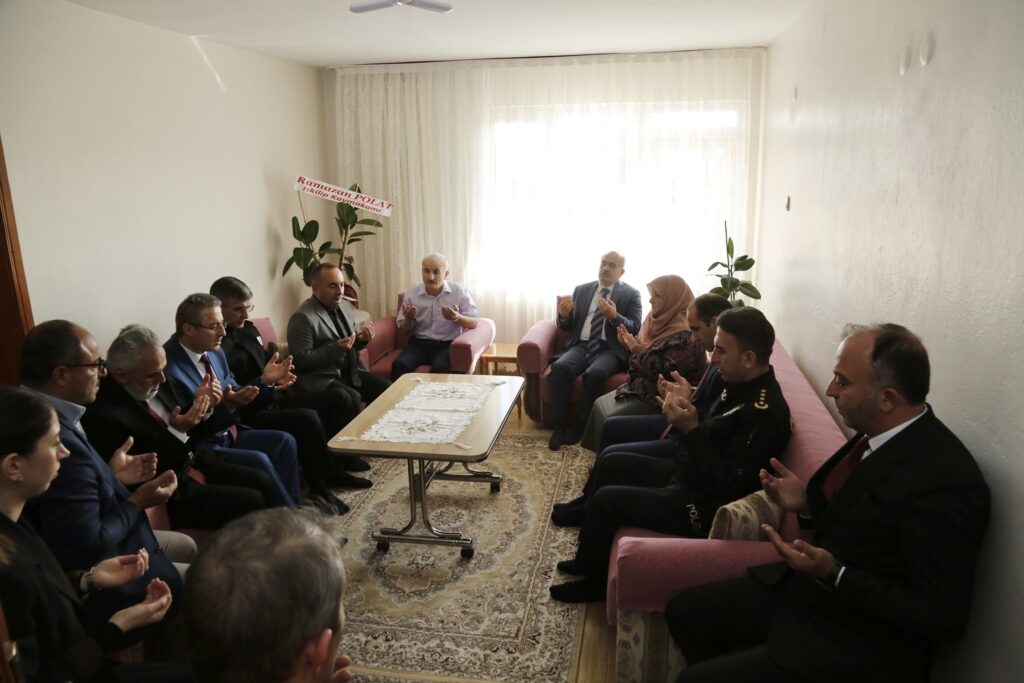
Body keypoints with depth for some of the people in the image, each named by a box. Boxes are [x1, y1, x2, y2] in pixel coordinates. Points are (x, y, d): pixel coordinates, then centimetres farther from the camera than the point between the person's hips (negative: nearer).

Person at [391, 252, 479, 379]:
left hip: (447, 345, -2)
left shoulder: (460, 292, 0)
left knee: (440, 367, -34)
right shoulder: (411, 294, 5)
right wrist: (408, 319, -13)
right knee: (399, 365, -28)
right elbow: (403, 331, 11)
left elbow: (473, 323, -1)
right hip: (419, 343, 2)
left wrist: (457, 317, -22)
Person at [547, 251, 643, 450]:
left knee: (594, 374, -34)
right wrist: (563, 315, -8)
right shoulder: (581, 290, 16)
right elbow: (566, 326, 15)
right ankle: (560, 425, -19)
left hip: (610, 350, -3)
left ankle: (580, 425, -15)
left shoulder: (631, 295, 6)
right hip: (581, 346, 3)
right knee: (559, 368, -28)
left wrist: (614, 317, -20)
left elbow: (635, 328, -3)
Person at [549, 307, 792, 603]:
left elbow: (729, 485, -28)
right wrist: (688, 415, -11)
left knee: (606, 499, -13)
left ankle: (595, 580, 13)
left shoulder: (763, 413, -28)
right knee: (612, 464, 14)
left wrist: (692, 429, -26)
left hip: (704, 505, -10)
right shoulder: (743, 385, 2)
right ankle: (589, 559, 27)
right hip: (687, 474, 10)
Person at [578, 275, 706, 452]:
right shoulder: (659, 321, 8)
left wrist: (639, 351, -22)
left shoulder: (685, 335, -21)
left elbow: (668, 373, -27)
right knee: (600, 405, 1)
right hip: (642, 386, 10)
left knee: (613, 419, -18)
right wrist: (629, 345, -3)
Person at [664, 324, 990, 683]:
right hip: (806, 585, 8)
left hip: (856, 641, -8)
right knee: (684, 610, 11)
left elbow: (943, 617, -23)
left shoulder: (945, 484, -28)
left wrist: (833, 574, -28)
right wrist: (807, 504, -4)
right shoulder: (879, 431, -4)